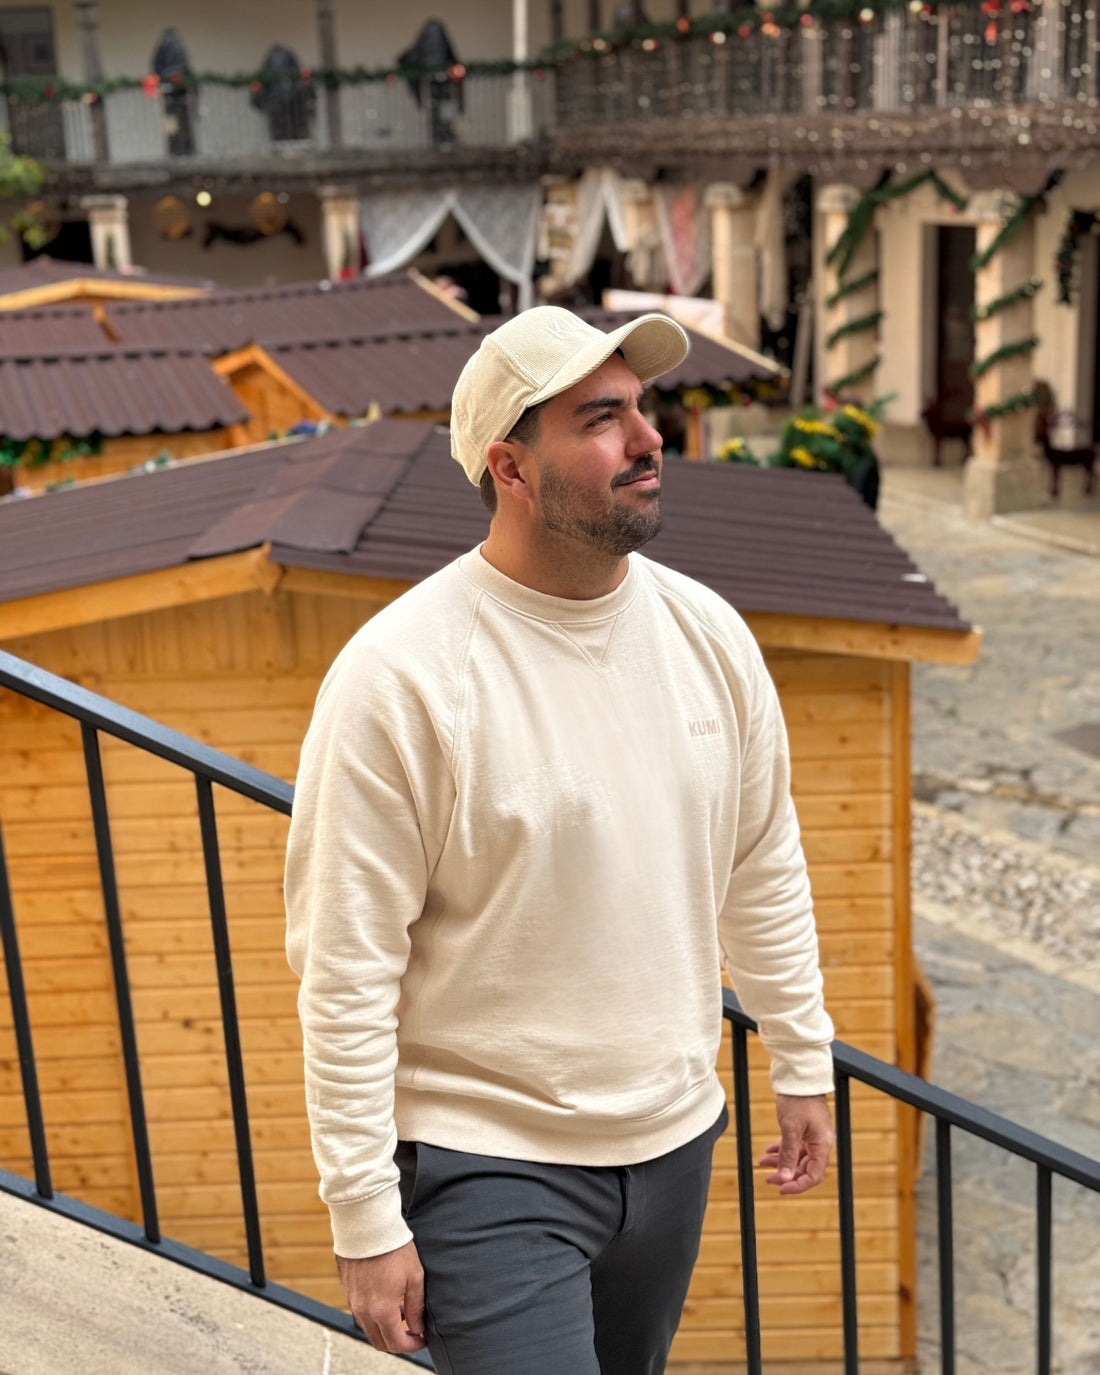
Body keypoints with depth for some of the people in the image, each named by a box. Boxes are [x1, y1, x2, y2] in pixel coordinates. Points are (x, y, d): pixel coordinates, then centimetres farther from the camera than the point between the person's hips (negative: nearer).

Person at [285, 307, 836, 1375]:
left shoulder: (709, 633, -1)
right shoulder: (399, 676, -19)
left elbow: (766, 872, 11)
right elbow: (345, 967, -17)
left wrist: (803, 1065, 15)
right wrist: (365, 1222, -14)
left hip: (675, 1140, 6)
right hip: (487, 1166, -6)